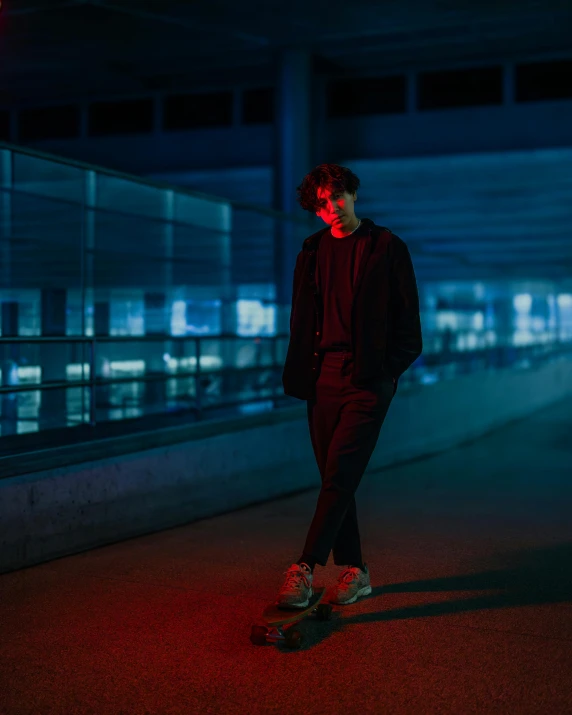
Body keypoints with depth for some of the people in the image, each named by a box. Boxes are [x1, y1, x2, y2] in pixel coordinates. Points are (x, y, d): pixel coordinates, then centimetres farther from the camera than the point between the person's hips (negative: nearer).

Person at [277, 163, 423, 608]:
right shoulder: (313, 250, 14)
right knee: (335, 476, 7)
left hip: (369, 376, -5)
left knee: (340, 472, -14)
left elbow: (407, 318, 3)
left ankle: (305, 569, -15)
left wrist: (390, 368, -6)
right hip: (324, 375, 5)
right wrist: (301, 371, 9)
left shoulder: (388, 248, 2)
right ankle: (355, 570, 17)